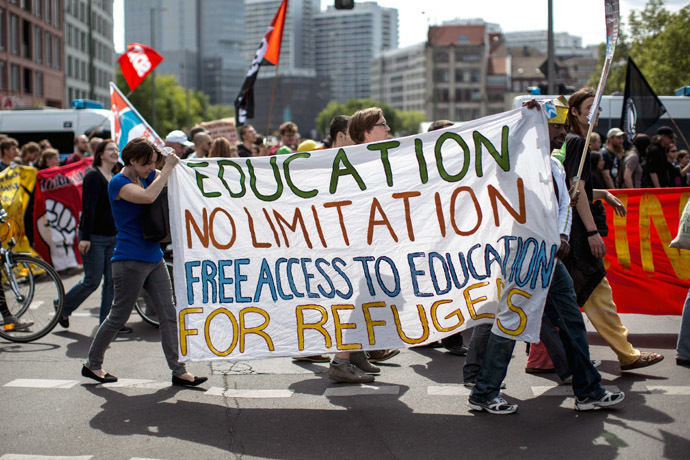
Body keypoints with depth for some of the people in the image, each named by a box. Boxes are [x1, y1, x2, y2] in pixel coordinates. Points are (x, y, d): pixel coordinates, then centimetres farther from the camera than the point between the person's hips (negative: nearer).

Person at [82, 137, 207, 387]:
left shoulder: (147, 176, 11)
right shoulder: (119, 182, -13)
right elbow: (148, 196, -31)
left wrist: (174, 160, -2)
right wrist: (168, 168, -24)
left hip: (154, 258, 8)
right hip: (130, 260, -7)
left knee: (168, 314, 2)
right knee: (118, 316, 4)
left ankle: (178, 371, 5)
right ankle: (92, 364, 21)